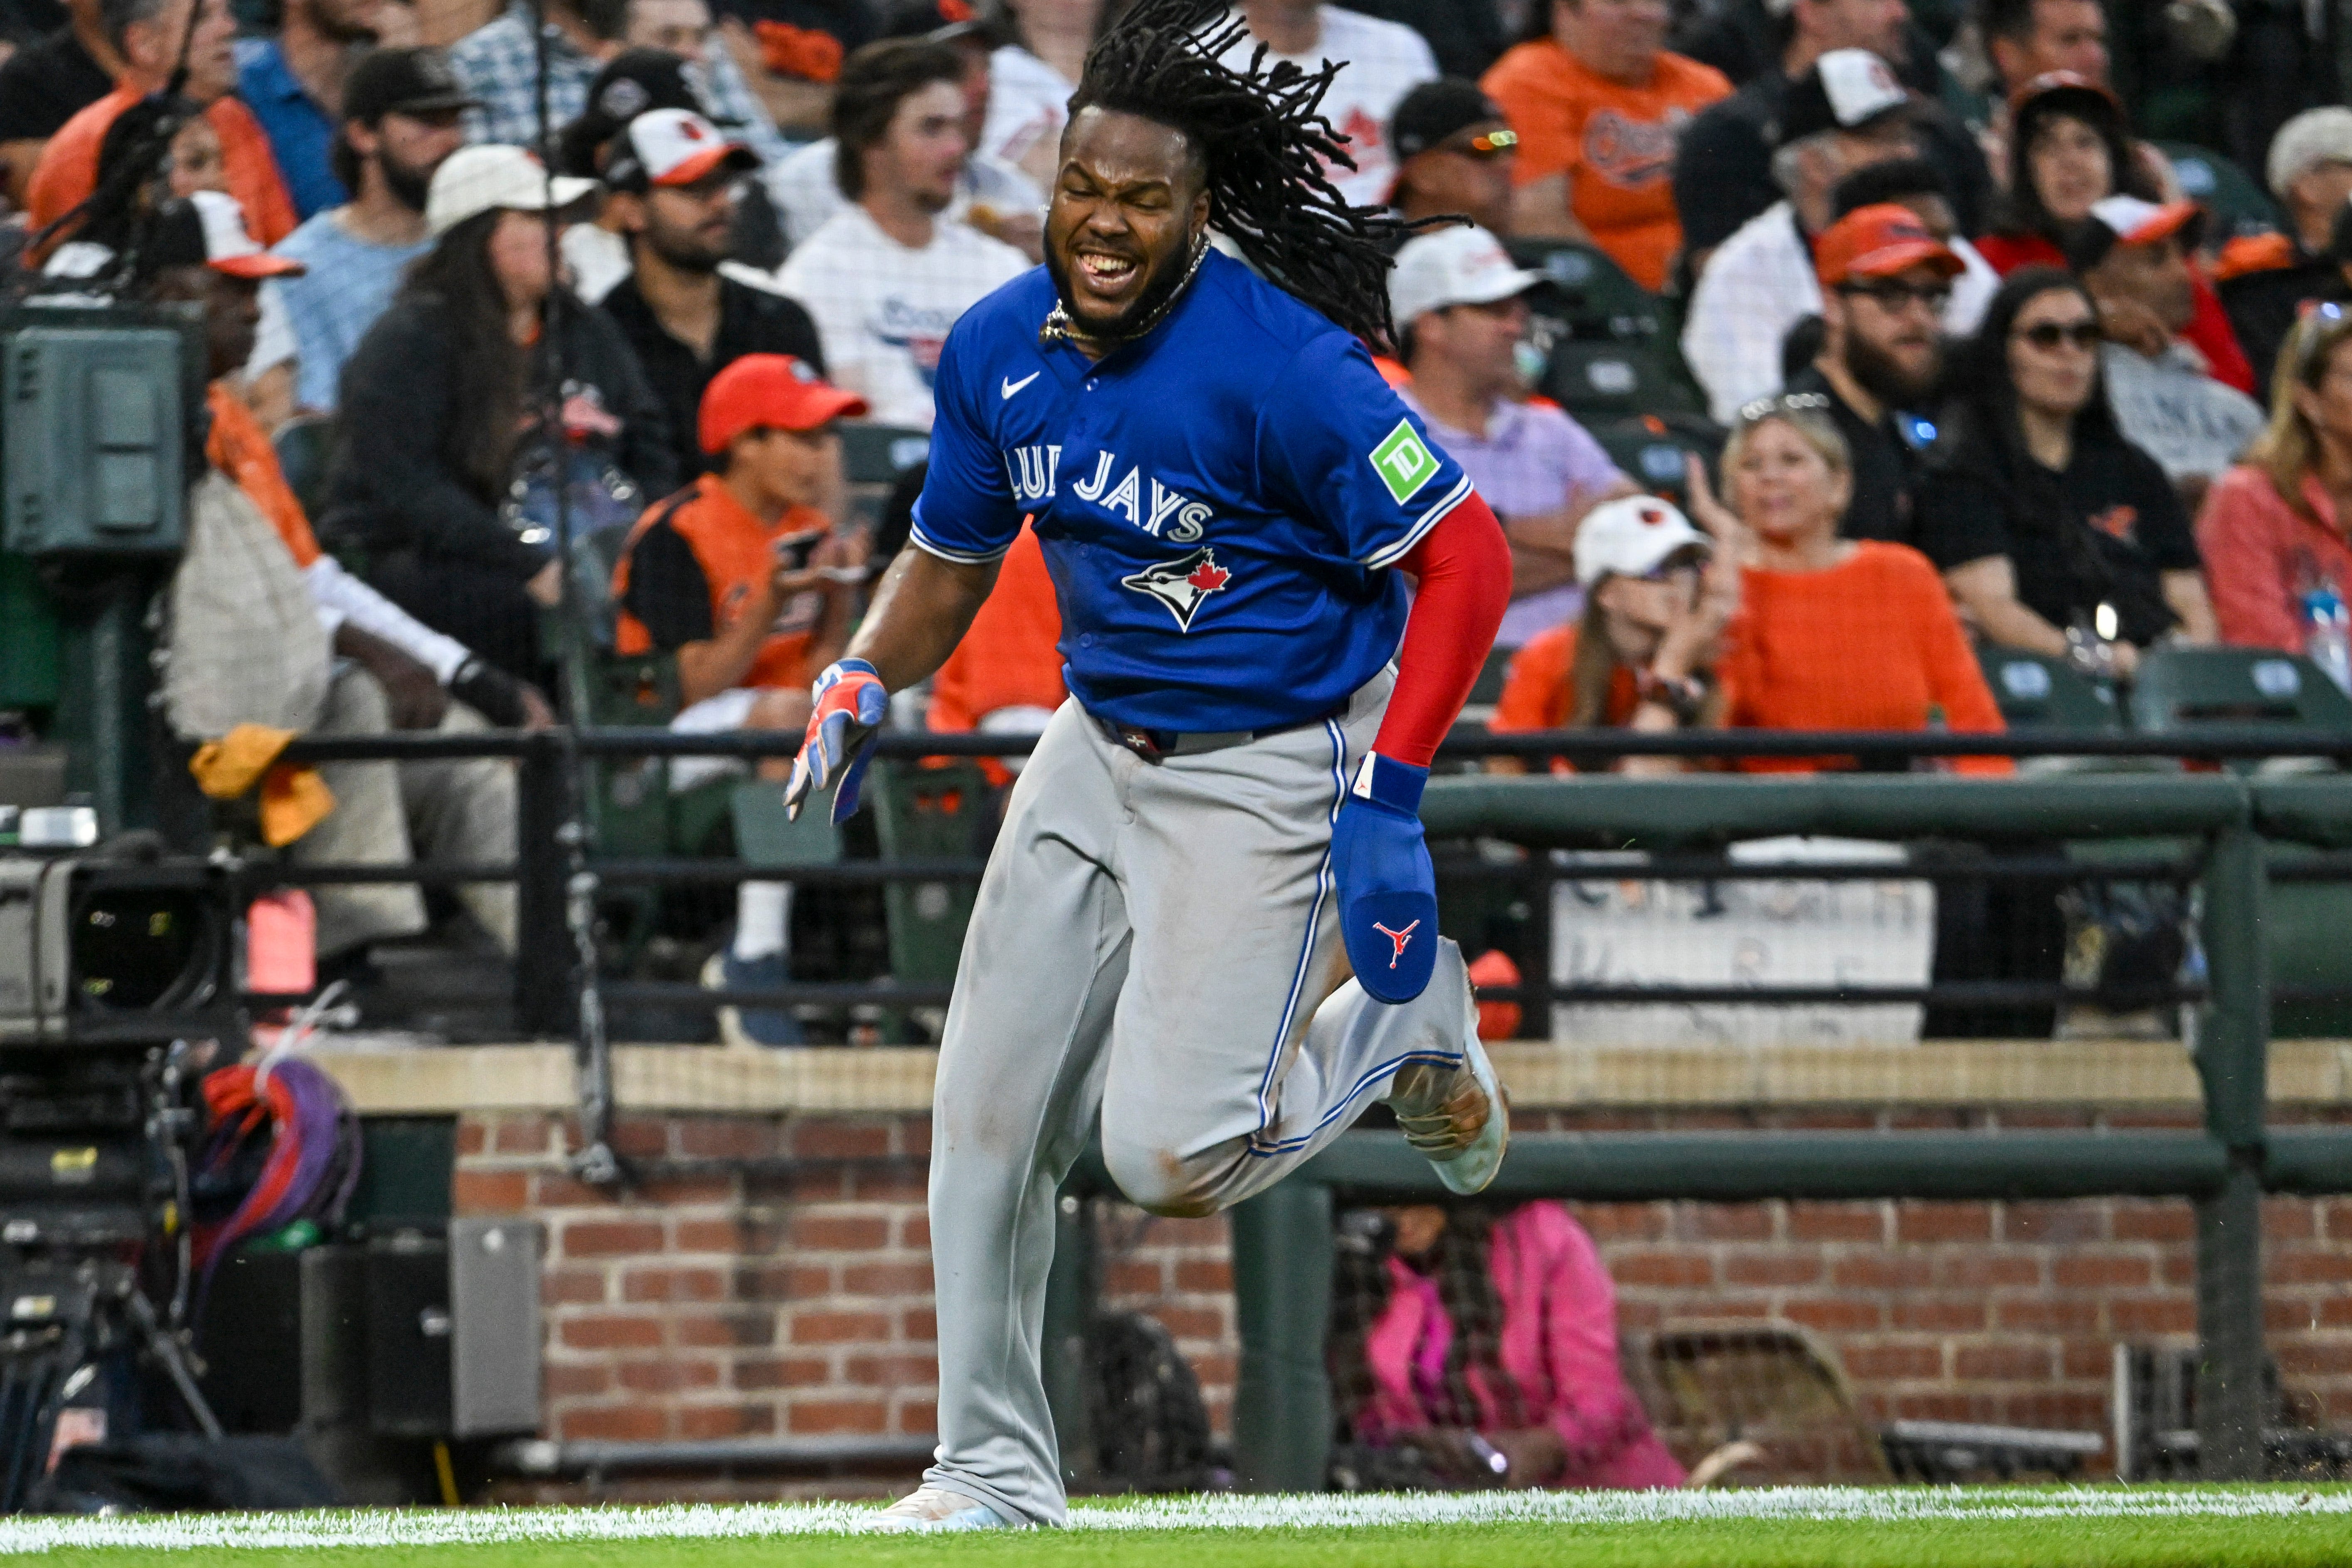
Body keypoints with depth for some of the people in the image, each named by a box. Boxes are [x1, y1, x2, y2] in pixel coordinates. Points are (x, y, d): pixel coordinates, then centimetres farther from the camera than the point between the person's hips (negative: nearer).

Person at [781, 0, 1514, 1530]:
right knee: (987, 1117, 4)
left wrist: (1387, 800, -24)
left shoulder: (1280, 361, -23)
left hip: (1272, 771, -7)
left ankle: (1405, 1024, 12)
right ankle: (996, 1466, 19)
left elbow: (1467, 557, -21)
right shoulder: (1000, 348, -1)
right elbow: (951, 551, 16)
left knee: (1166, 1159, -17)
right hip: (1097, 753, 7)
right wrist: (864, 685, -3)